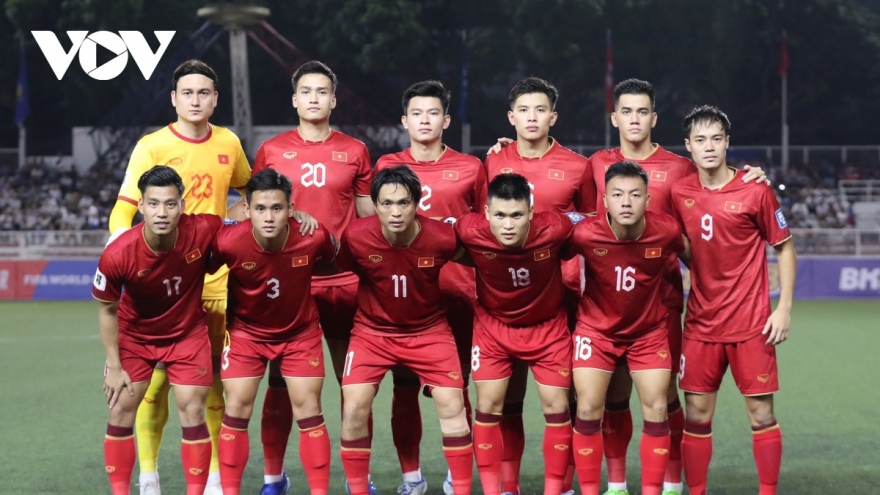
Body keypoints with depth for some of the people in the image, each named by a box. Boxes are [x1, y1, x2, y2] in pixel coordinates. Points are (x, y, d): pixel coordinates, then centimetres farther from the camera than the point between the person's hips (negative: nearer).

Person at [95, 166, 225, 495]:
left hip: (188, 334, 0)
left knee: (192, 412, -3)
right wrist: (114, 366, -8)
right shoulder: (117, 255, -29)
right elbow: (107, 309, -11)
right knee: (121, 410, 0)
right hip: (134, 335, 0)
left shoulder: (202, 231, -28)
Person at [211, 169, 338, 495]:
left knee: (308, 411, -1)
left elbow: (330, 261, -1)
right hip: (246, 331, 0)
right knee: (237, 409, -4)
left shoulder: (315, 238, -27)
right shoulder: (228, 242, -30)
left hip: (300, 332, 0)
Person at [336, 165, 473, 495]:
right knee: (354, 408, -11)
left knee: (452, 406, -7)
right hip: (373, 330, 0)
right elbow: (339, 268, -2)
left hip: (428, 329, 0)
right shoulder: (356, 237, -23)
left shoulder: (442, 238, -23)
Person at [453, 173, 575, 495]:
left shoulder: (554, 229, -30)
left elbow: (572, 249, -5)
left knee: (556, 406, 0)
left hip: (548, 327, 0)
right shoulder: (470, 231, -29)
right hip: (493, 326, 0)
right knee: (488, 405, -2)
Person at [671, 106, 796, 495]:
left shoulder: (754, 191, -7)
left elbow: (785, 247, 0)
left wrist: (784, 307, -7)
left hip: (751, 323, -3)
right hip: (700, 324, 3)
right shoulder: (679, 194, 1)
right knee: (697, 415, 4)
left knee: (761, 413, 0)